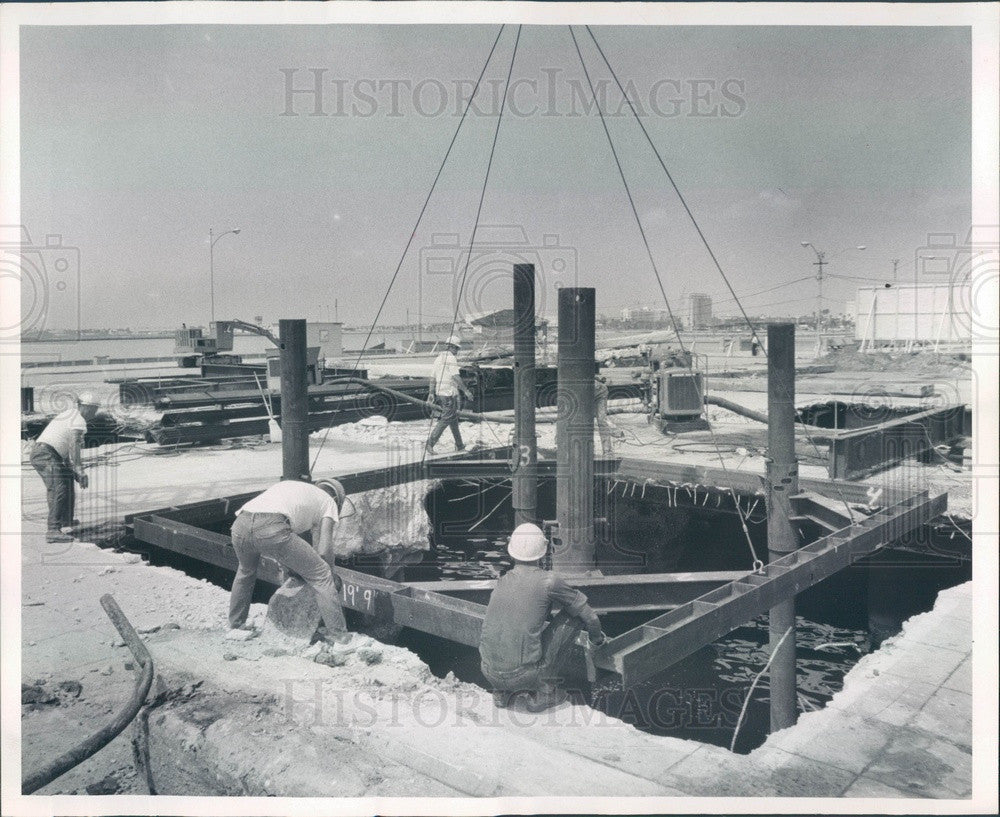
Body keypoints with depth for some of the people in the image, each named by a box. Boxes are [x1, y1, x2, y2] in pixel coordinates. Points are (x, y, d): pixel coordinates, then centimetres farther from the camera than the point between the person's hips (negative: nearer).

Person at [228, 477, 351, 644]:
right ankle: (338, 636, 11)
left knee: (246, 571, 38)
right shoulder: (329, 502, 24)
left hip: (240, 525, 6)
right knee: (321, 575, 10)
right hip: (272, 529, -6)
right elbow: (323, 550, 12)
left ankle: (236, 626, 48)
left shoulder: (288, 485, 40)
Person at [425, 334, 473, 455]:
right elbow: (456, 376, -19)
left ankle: (460, 446, 22)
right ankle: (430, 443, -13)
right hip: (450, 393, -9)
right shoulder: (451, 358, -12)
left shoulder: (438, 358, 13)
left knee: (454, 419, 15)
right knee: (445, 419, -6)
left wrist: (431, 393, 17)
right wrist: (466, 390, -16)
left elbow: (432, 377, 14)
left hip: (439, 393, 9)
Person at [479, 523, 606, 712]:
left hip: (489, 674, 6)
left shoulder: (501, 583, 9)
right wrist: (596, 637, 25)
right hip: (524, 674, -6)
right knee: (574, 615, 6)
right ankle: (544, 691, 8)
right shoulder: (549, 580, -8)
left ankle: (503, 692, 20)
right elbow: (589, 616, 3)